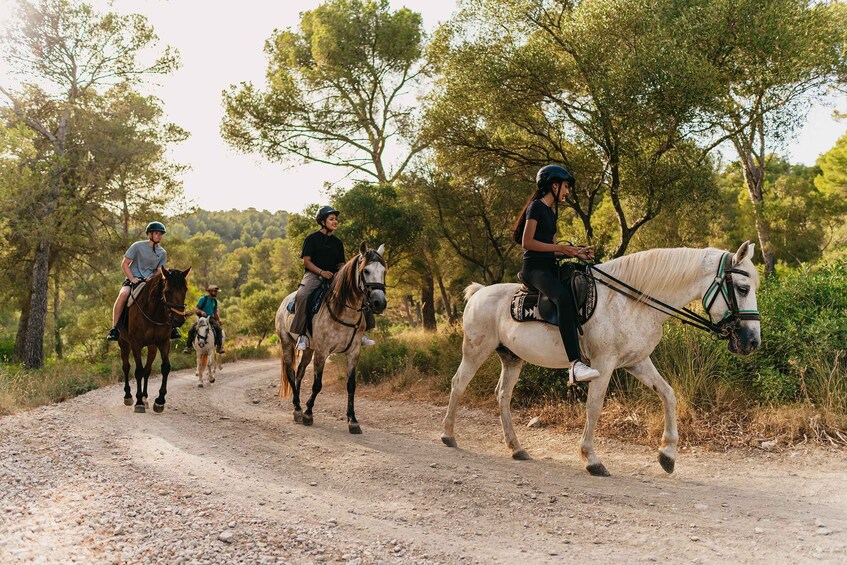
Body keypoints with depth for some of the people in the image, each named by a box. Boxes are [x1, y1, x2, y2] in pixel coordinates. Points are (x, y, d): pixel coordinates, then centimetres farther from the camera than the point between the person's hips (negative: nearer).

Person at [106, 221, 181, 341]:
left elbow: (160, 271, 8)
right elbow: (124, 264, -3)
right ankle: (114, 328, -28)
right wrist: (132, 279, -14)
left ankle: (170, 327, -3)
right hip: (133, 279, -3)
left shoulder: (162, 253, 6)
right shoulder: (138, 246, -4)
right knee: (123, 294, -34)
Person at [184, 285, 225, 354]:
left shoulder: (215, 301, 10)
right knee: (191, 330, -23)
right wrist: (201, 312, -26)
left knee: (219, 328, -23)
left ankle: (219, 346, -18)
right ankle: (188, 346, -9)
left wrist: (218, 319, 6)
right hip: (201, 318, -3)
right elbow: (195, 309, -6)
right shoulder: (203, 299, -5)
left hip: (211, 318, 3)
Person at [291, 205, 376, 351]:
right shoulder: (312, 238, 3)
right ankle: (302, 334, -29)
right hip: (313, 275, -5)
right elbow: (306, 261, -3)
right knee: (302, 296, -36)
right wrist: (322, 272, -17)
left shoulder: (337, 242, 18)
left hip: (334, 277, 5)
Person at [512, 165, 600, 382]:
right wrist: (561, 248, -14)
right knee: (564, 297, -35)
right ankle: (576, 364, -45)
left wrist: (576, 252, 12)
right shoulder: (536, 207, -5)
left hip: (548, 267, 11)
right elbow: (527, 242, -14)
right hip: (534, 268, -11)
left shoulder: (550, 211, 23)